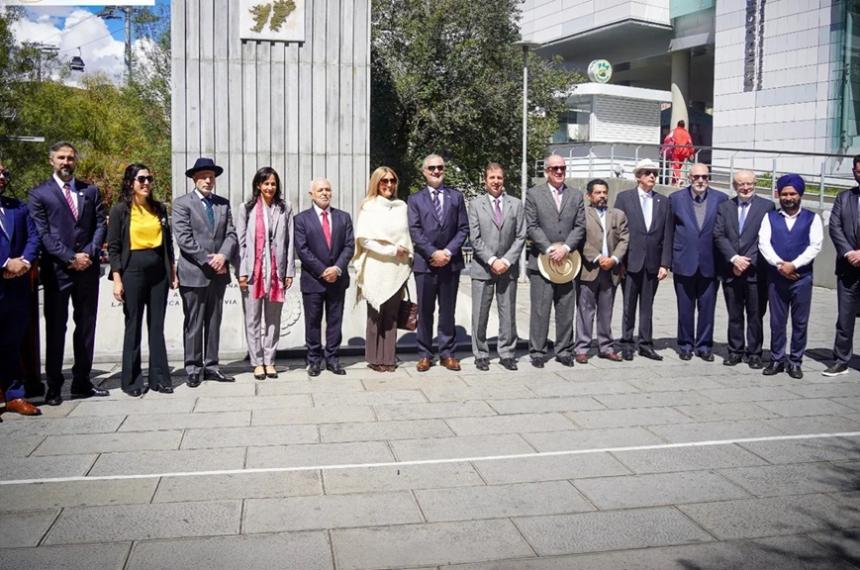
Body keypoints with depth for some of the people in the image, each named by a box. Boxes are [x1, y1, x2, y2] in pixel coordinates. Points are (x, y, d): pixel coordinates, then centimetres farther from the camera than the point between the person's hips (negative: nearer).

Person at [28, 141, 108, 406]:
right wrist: (71, 258, -13)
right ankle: (54, 387, 8)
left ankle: (82, 382, 14)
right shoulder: (39, 194, 2)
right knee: (55, 328, 1)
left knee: (86, 326, 7)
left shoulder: (91, 191, 13)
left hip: (87, 268, 3)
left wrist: (89, 254, -8)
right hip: (57, 270, -3)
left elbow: (101, 225, 8)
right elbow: (42, 233, -5)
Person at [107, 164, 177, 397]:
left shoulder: (159, 208, 9)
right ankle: (132, 380, 12)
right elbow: (113, 247, -5)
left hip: (158, 271, 4)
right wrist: (117, 280, -10)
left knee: (157, 326, 7)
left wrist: (172, 272, 10)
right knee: (133, 326, 3)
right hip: (133, 271, -4)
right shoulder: (120, 210, -3)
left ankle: (159, 378, 13)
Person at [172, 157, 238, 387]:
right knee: (193, 323, 1)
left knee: (214, 322, 10)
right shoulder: (182, 203, -2)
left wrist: (222, 256, -13)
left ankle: (211, 366, 17)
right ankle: (193, 369, 8)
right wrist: (208, 260, -15)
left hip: (218, 273, 5)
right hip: (193, 273, -5)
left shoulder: (223, 204, 12)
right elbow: (183, 238, -11)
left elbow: (231, 234, 6)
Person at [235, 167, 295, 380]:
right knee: (253, 319, 3)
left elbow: (289, 242, 5)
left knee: (273, 319, 6)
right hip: (253, 270, -1)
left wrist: (289, 271, 1)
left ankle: (269, 361, 15)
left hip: (276, 271, 1)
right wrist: (241, 272, -5)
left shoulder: (285, 209, 7)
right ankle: (257, 362, 11)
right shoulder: (247, 209, 3)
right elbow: (240, 242, 1)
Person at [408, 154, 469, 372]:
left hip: (451, 262, 1)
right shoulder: (415, 199, 6)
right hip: (425, 263, -1)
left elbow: (463, 228, 4)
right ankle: (424, 354, 11)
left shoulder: (456, 197, 10)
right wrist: (433, 253, -13)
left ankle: (447, 353, 14)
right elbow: (415, 231, -3)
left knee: (448, 311, 7)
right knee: (425, 311, 4)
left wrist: (448, 251, -10)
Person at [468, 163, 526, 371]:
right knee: (480, 315, 2)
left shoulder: (516, 204, 8)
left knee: (508, 313, 5)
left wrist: (507, 261, -8)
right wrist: (492, 260, -13)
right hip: (482, 268, -1)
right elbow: (475, 238, -4)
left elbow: (520, 237, 3)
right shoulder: (475, 204, 3)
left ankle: (506, 353, 16)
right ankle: (480, 354, 12)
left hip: (508, 268, 2)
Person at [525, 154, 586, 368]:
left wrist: (565, 248, -11)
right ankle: (537, 352, 7)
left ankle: (564, 351, 17)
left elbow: (580, 227, 4)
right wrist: (549, 249, -13)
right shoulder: (534, 194, 4)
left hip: (568, 260, 3)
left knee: (566, 310, 7)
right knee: (540, 310, -1)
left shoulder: (576, 195, 12)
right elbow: (532, 227, -3)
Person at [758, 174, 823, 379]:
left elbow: (815, 245, -4)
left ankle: (795, 361, 12)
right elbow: (763, 243, -2)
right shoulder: (770, 217, 8)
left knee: (800, 322, 3)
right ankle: (777, 359, 15)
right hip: (775, 276, 1)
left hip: (802, 276, -1)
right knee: (777, 321, 6)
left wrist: (793, 265, -14)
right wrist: (780, 265, -15)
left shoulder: (812, 218, 6)